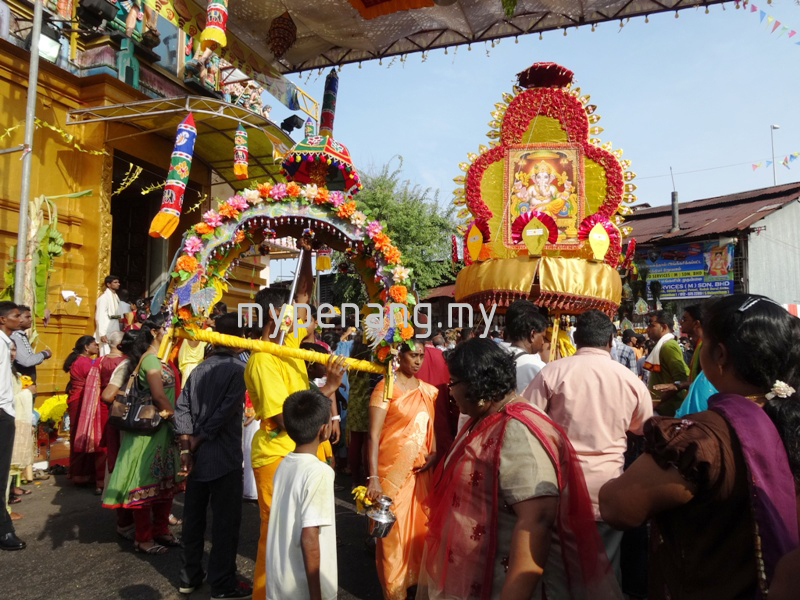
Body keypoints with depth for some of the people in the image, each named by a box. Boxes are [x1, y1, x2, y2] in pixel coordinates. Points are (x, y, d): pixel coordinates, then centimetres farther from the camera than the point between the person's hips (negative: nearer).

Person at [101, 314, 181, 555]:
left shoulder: (155, 359, 12)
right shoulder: (150, 359, -16)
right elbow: (158, 395, -22)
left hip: (162, 429, 9)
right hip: (151, 429, -9)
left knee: (165, 481, 15)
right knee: (146, 482, 2)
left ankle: (161, 530, 27)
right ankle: (143, 539, 13)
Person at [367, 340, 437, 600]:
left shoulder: (428, 391, 8)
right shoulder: (385, 387, -10)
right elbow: (374, 435, -15)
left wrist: (435, 454, -1)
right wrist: (373, 478, -22)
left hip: (420, 471, 5)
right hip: (392, 470, -5)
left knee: (418, 527, 15)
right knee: (393, 532, 5)